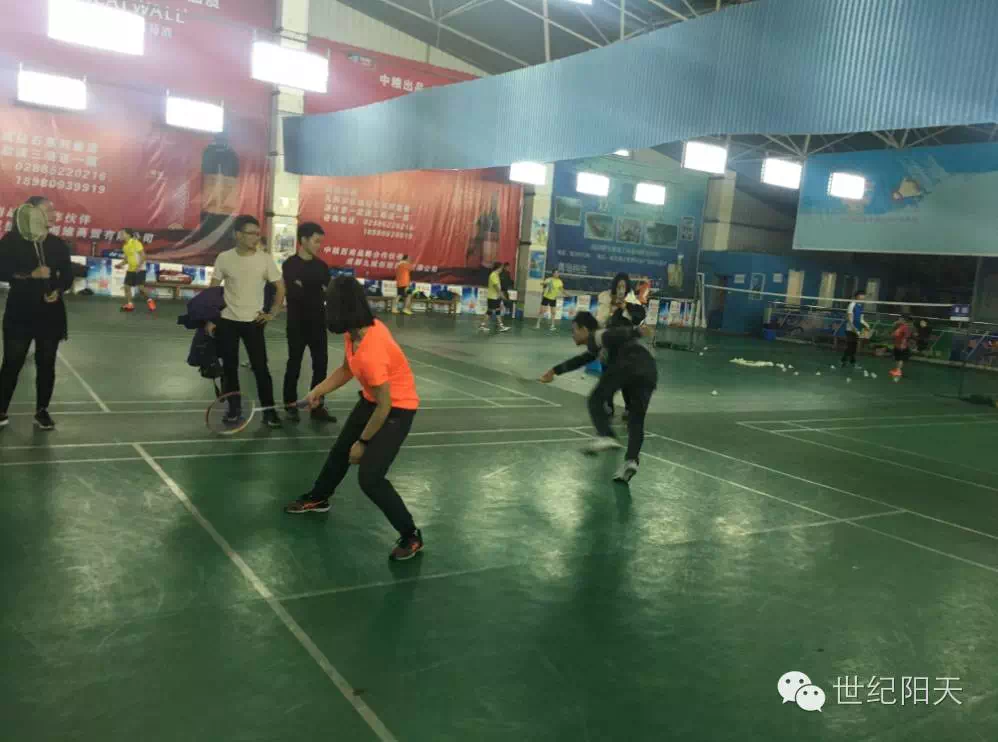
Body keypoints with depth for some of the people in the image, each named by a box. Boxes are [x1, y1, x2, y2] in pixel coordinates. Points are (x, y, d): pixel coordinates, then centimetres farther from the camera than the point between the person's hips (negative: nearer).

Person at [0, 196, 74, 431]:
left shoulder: (58, 244, 5)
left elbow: (68, 276, 7)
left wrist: (58, 291, -11)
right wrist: (31, 274, -19)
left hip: (51, 312, 3)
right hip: (20, 312, -2)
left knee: (46, 363, 6)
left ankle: (42, 411, 17)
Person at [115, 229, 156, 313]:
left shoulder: (136, 243, -13)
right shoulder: (125, 246, 10)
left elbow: (143, 256, -17)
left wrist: (139, 266, -26)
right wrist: (120, 264, 5)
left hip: (139, 269, -8)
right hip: (130, 269, 8)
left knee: (140, 287, -14)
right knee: (127, 286, 2)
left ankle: (150, 301, 4)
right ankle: (129, 305, 9)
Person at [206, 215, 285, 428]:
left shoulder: (265, 259, -4)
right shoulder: (224, 258, -3)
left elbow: (281, 288, 4)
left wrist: (272, 314, -3)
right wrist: (209, 319, -1)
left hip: (253, 322, -1)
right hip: (227, 321, 1)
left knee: (261, 367, -3)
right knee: (229, 367, 7)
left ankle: (268, 410, 4)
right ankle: (234, 407, 19)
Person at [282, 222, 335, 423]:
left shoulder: (322, 266, 9)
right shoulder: (290, 265, -8)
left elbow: (328, 293, 5)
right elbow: (293, 294, -17)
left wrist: (305, 289, -12)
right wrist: (317, 292, -8)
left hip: (318, 323, 5)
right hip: (297, 324, -5)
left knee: (321, 364, 5)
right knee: (294, 364, 5)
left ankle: (317, 406, 15)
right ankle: (290, 405, 19)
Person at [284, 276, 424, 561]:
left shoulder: (370, 353, -37)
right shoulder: (355, 331, -11)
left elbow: (385, 406, -27)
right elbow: (347, 369, 10)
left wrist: (363, 442, -14)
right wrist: (319, 390, -2)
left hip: (397, 408, -9)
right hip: (372, 399, 9)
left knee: (369, 478, -15)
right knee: (341, 449, 25)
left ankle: (411, 536, 4)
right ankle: (318, 498, 54)